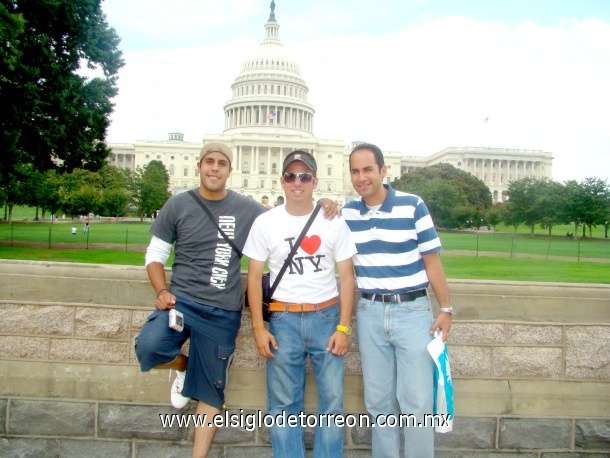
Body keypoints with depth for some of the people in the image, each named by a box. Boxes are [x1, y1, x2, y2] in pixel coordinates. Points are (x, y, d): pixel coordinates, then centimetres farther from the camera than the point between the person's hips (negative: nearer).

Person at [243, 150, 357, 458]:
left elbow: (346, 276, 3)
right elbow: (254, 277, 3)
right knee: (283, 404, 8)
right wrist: (258, 327, -3)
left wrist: (344, 327, -3)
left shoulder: (334, 222, 2)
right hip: (283, 319, 0)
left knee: (332, 399, 5)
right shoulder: (265, 223, 1)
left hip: (327, 317, 0)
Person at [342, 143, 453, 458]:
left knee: (417, 402, -1)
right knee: (378, 402, 12)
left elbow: (431, 260, -3)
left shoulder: (413, 206, -6)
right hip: (369, 313, 3)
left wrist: (446, 309, -3)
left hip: (413, 310, -3)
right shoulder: (346, 212, 4)